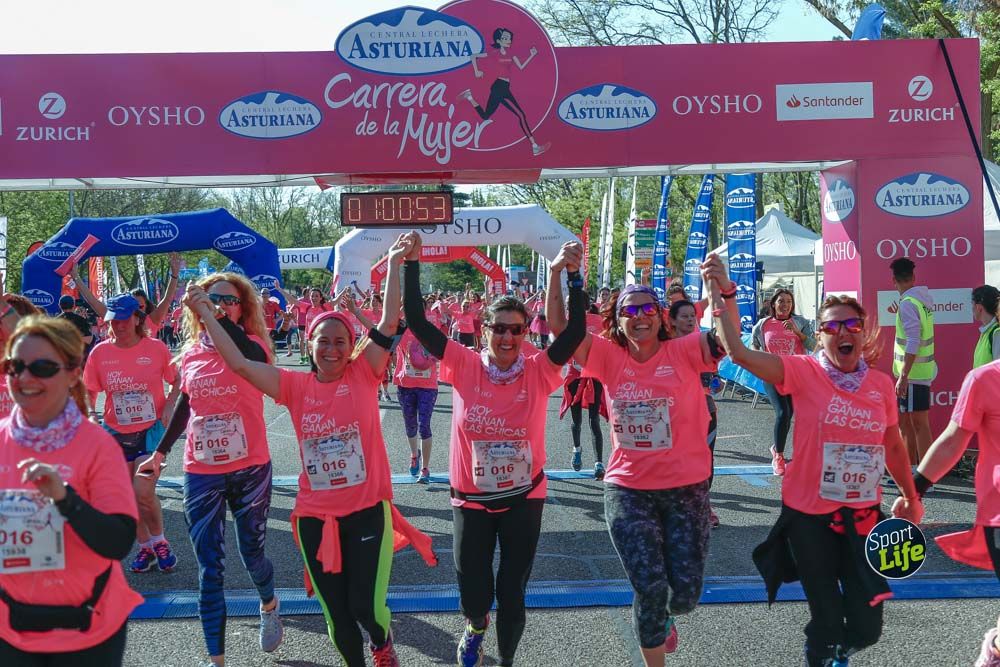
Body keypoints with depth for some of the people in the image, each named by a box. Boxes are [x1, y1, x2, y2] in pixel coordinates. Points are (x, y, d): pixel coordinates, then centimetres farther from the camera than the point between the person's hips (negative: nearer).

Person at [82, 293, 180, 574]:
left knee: (144, 493, -12)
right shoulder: (100, 352, -3)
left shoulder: (156, 348, -8)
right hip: (116, 433, 3)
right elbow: (90, 391, 6)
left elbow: (177, 380, 4)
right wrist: (90, 413, -9)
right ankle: (145, 547, 27)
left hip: (151, 430, -3)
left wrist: (169, 405, -11)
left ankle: (159, 542, 13)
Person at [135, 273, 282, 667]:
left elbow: (252, 357, -35)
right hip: (200, 475, 2)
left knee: (252, 552, 14)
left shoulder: (251, 345, -8)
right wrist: (160, 452, 21)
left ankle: (269, 605, 47)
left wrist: (219, 317, -38)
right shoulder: (191, 352, 2)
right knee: (208, 568, 4)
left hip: (250, 470, -2)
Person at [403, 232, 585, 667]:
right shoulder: (465, 366, -10)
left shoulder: (538, 372, -11)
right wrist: (411, 264, -21)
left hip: (524, 498, 0)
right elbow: (416, 323, -15)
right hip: (471, 499, 0)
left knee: (512, 593, 9)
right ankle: (476, 627, 46)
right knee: (473, 594, 8)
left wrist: (572, 274, -31)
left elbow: (575, 331, -22)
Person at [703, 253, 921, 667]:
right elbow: (739, 352, -23)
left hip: (863, 514, 4)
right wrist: (721, 293, -30)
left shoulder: (881, 384, 0)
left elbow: (893, 446, 14)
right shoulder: (805, 372, -12)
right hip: (809, 514, -3)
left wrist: (911, 497, 22)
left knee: (866, 627, 9)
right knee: (827, 621, 7)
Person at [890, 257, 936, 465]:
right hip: (921, 370, 9)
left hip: (913, 373, -9)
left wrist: (903, 376, -24)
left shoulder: (908, 303, -17)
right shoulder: (924, 298, 9)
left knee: (919, 424, -5)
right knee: (904, 421, 16)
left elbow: (913, 342, -23)